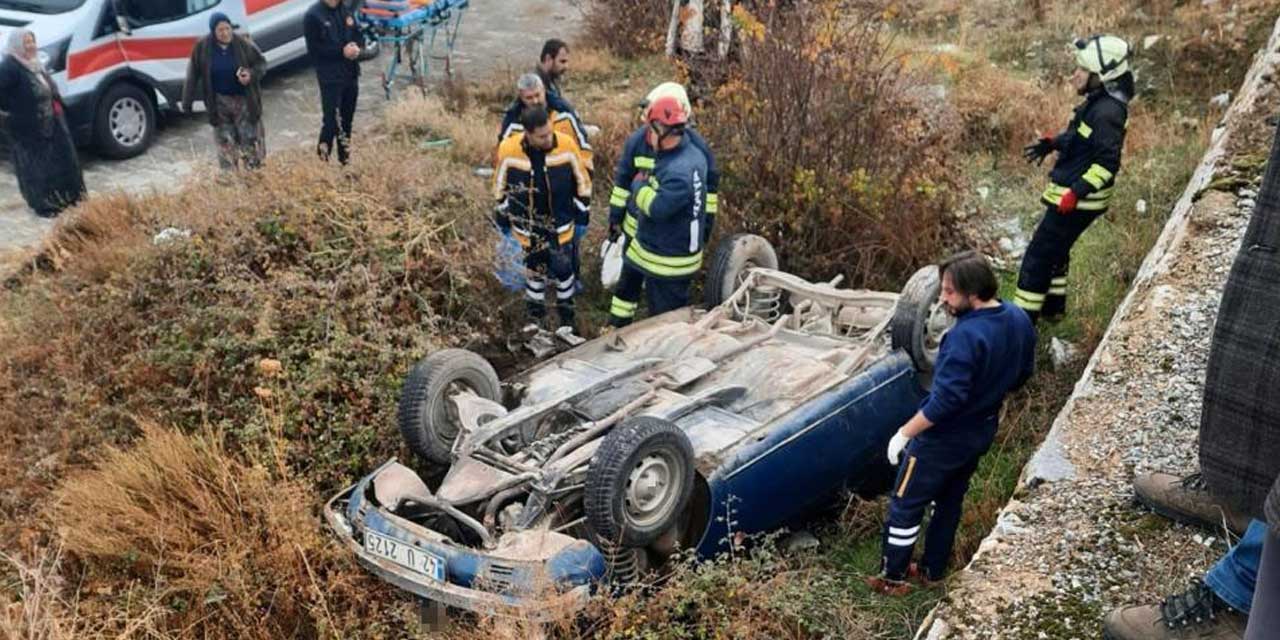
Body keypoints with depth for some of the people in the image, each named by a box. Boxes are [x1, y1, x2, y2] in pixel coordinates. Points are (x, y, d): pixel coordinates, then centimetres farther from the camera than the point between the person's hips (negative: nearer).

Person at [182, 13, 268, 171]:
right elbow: (193, 75, -1)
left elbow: (261, 63, 0)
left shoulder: (243, 44, -11)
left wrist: (251, 75, -23)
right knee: (225, 142, 8)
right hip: (219, 102, 1)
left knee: (250, 139, 3)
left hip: (244, 100, -1)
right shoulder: (202, 47, -8)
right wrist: (187, 102, 0)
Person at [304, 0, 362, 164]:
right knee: (331, 121, -11)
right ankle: (322, 160, 1)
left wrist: (356, 47, -7)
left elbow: (358, 34, 17)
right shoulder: (313, 16, -10)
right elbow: (314, 49, -15)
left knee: (347, 119, 14)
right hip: (330, 77, -6)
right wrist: (342, 51, -21)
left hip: (351, 73, 6)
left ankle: (346, 159, 26)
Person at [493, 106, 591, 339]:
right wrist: (502, 216, 7)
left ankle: (566, 321, 21)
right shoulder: (508, 150, -20)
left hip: (560, 223, 0)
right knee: (535, 269, 13)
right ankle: (535, 315, 34)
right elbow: (500, 185, -1)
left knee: (563, 270, 5)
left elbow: (582, 181, -3)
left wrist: (582, 212, 3)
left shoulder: (567, 145, -19)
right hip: (527, 225, 0)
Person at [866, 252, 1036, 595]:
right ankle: (933, 569, 40)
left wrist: (904, 433, -22)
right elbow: (1023, 373, 8)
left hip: (943, 439, -8)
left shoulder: (966, 336, -34)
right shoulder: (1019, 320, -7)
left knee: (905, 505, 10)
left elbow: (945, 400, -32)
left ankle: (893, 577, 24)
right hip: (980, 433, 8)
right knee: (950, 501, 25)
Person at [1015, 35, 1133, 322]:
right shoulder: (1098, 102, 7)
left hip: (1079, 199, -10)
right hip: (1072, 193, 10)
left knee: (1038, 255, -4)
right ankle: (1052, 306, 37)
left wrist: (1076, 192, -31)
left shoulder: (1107, 112, -24)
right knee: (1054, 249, 23)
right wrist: (1051, 144, 19)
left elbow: (1107, 163, -28)